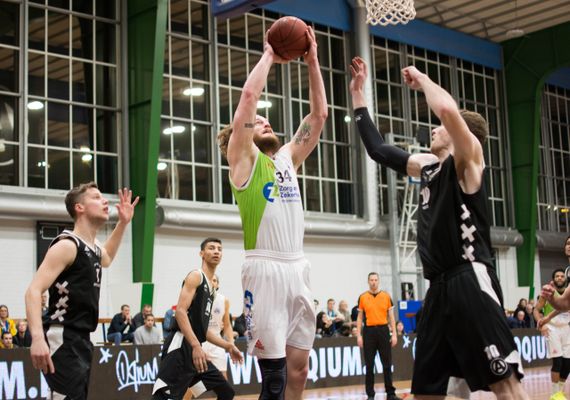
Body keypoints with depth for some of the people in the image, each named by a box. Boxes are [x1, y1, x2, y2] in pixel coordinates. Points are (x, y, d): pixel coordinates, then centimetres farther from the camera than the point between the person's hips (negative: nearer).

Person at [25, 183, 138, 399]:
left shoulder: (93, 246, 14)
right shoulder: (67, 245, -13)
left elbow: (105, 259, 41)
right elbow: (33, 291, -21)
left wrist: (123, 223, 29)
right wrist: (37, 337, -36)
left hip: (81, 340, 10)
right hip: (62, 339, -10)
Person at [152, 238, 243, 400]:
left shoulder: (211, 289, 24)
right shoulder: (195, 276, -3)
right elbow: (180, 312, -17)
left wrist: (228, 346, 23)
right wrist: (196, 346, -26)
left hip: (195, 349, 10)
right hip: (180, 346, -10)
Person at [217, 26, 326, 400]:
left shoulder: (287, 158, 20)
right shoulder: (243, 158, 3)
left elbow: (319, 114, 18)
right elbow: (249, 95, -8)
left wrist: (312, 62, 14)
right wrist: (269, 55, 4)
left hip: (298, 269, 7)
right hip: (265, 270, -6)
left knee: (298, 370, 8)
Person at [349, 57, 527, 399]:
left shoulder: (468, 158, -4)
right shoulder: (427, 165, 19)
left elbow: (448, 109, -24)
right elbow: (377, 148, 27)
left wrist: (422, 79, -5)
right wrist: (358, 93, 27)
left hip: (471, 281, -9)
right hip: (439, 286, 9)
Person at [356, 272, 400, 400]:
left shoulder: (386, 296, 5)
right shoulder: (363, 297, 3)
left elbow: (391, 317, 7)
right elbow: (359, 318, 6)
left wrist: (394, 334, 0)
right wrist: (358, 335, -2)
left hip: (383, 330, 1)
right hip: (369, 331, 0)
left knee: (387, 364, 3)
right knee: (369, 365, 3)